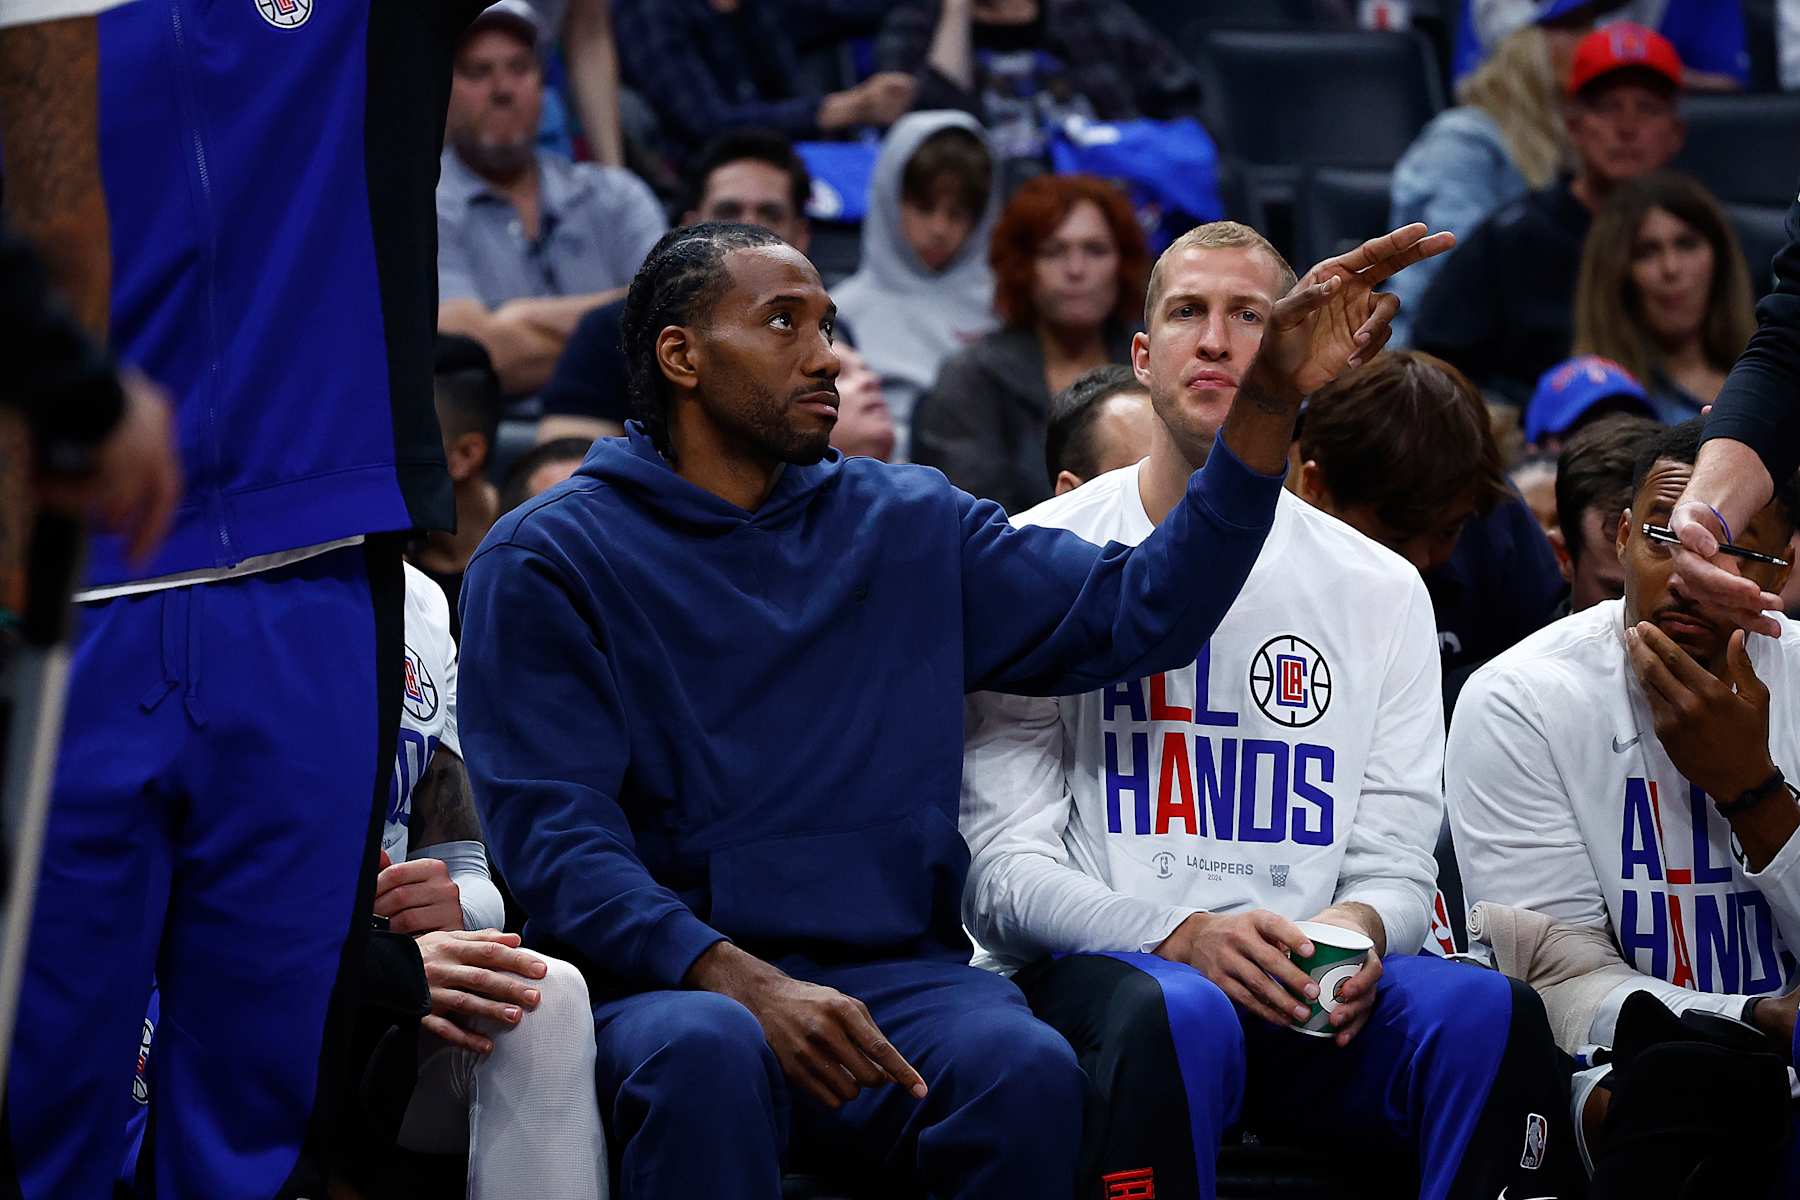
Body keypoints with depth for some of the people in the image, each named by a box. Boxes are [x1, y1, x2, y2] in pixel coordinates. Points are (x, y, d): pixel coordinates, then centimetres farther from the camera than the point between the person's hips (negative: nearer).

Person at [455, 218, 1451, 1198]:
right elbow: (553, 831, -7)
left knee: (1027, 1072, -30)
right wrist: (744, 982, -22)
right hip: (663, 975, -3)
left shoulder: (910, 526, 17)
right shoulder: (548, 557, 3)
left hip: (889, 971, 4)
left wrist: (1270, 404, -2)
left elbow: (1133, 613, 10)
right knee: (709, 1055, -39)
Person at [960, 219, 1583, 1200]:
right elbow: (1001, 870, -2)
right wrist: (1185, 936, -20)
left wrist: (1358, 927, -13)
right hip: (1093, 971, -3)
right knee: (1180, 1013, -39)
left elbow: (1396, 862, 13)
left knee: (1486, 1011, -30)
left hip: (1308, 995, 3)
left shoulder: (1379, 591, 15)